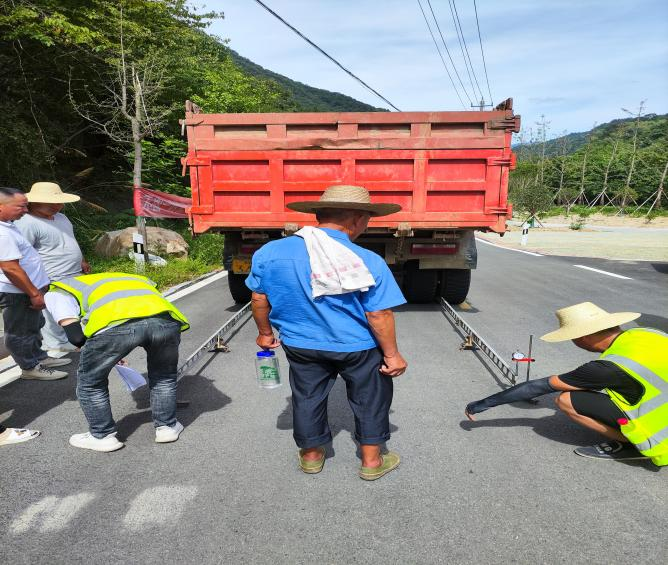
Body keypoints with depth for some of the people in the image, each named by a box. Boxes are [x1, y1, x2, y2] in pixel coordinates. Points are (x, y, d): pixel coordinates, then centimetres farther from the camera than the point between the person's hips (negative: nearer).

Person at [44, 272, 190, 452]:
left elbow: (76, 336, 14)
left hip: (115, 324, -4)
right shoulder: (127, 277, 45)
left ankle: (102, 436, 39)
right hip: (166, 320, 4)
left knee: (90, 382, 27)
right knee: (165, 376, 33)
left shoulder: (57, 291, 31)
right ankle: (167, 427, 42)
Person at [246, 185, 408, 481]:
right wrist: (392, 355, -4)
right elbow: (379, 315, -17)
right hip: (358, 347, -2)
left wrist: (265, 333, 15)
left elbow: (259, 300, -1)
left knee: (307, 397, 22)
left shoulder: (270, 253, -11)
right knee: (370, 398, 20)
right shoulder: (369, 262, -20)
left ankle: (311, 456, 39)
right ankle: (371, 461, 32)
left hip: (301, 345, 3)